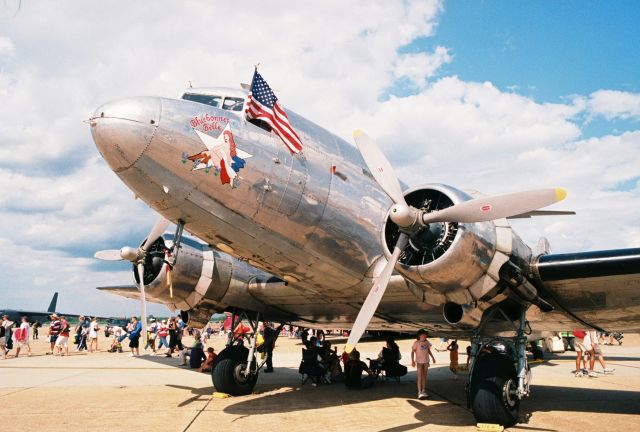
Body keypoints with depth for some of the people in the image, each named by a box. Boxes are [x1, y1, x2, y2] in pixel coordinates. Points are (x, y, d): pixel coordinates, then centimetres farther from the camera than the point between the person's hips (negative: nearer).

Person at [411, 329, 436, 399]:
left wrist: (432, 357, 15)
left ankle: (424, 391, 21)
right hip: (419, 362, -5)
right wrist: (412, 361, -16)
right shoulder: (416, 343, -12)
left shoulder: (427, 342, 2)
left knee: (424, 377, 11)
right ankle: (420, 393, -4)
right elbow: (412, 352, -9)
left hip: (426, 361, 5)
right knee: (420, 377, -6)